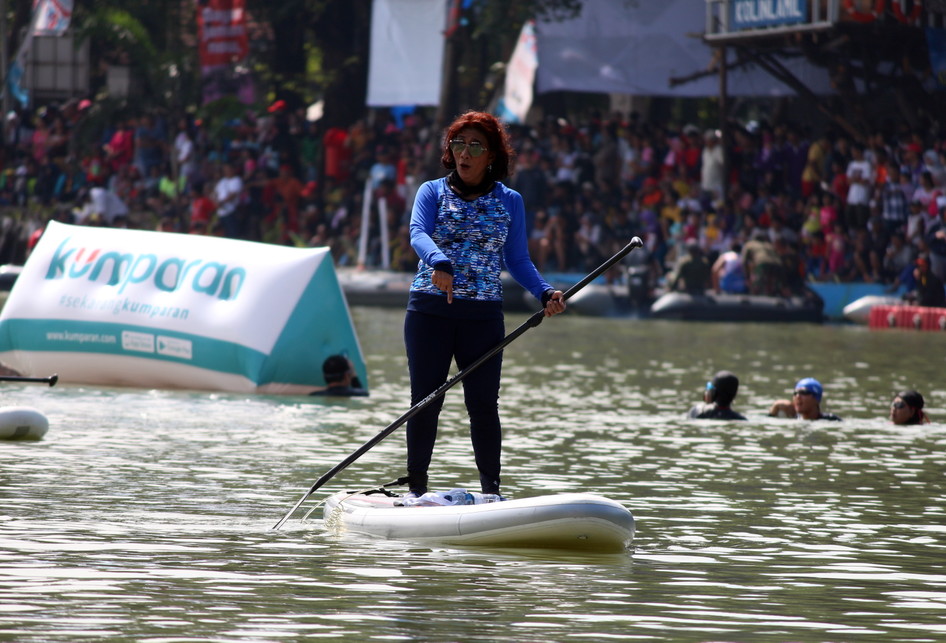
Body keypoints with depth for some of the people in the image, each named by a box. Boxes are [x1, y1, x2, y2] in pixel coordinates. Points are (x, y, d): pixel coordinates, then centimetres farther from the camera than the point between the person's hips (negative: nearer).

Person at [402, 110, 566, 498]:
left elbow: (518, 261, 10)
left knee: (483, 404, -3)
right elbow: (418, 234, -14)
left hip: (483, 315, 1)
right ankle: (416, 487, 8)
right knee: (425, 400, 0)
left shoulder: (509, 202, 9)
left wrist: (544, 293, -8)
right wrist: (439, 262, -36)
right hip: (430, 310, -1)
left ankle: (491, 490, 3)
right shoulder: (433, 192, 4)